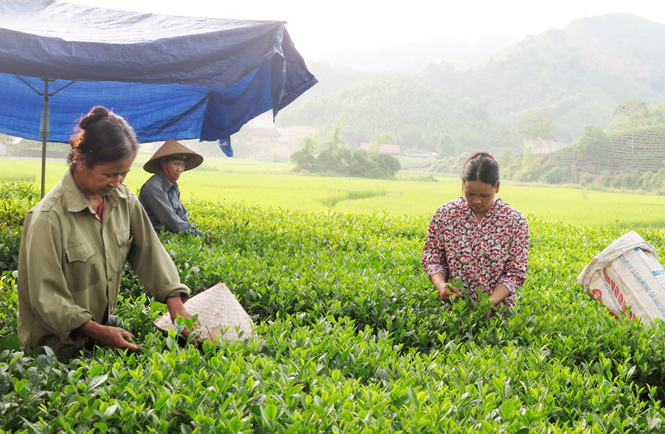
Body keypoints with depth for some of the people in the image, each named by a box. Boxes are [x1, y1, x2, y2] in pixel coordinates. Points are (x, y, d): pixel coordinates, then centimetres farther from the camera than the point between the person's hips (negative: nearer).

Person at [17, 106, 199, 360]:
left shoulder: (123, 200, 1)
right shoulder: (50, 217, -21)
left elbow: (150, 252, 1)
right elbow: (46, 296, -19)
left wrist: (176, 307, -11)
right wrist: (98, 331, -25)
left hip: (106, 327, 6)